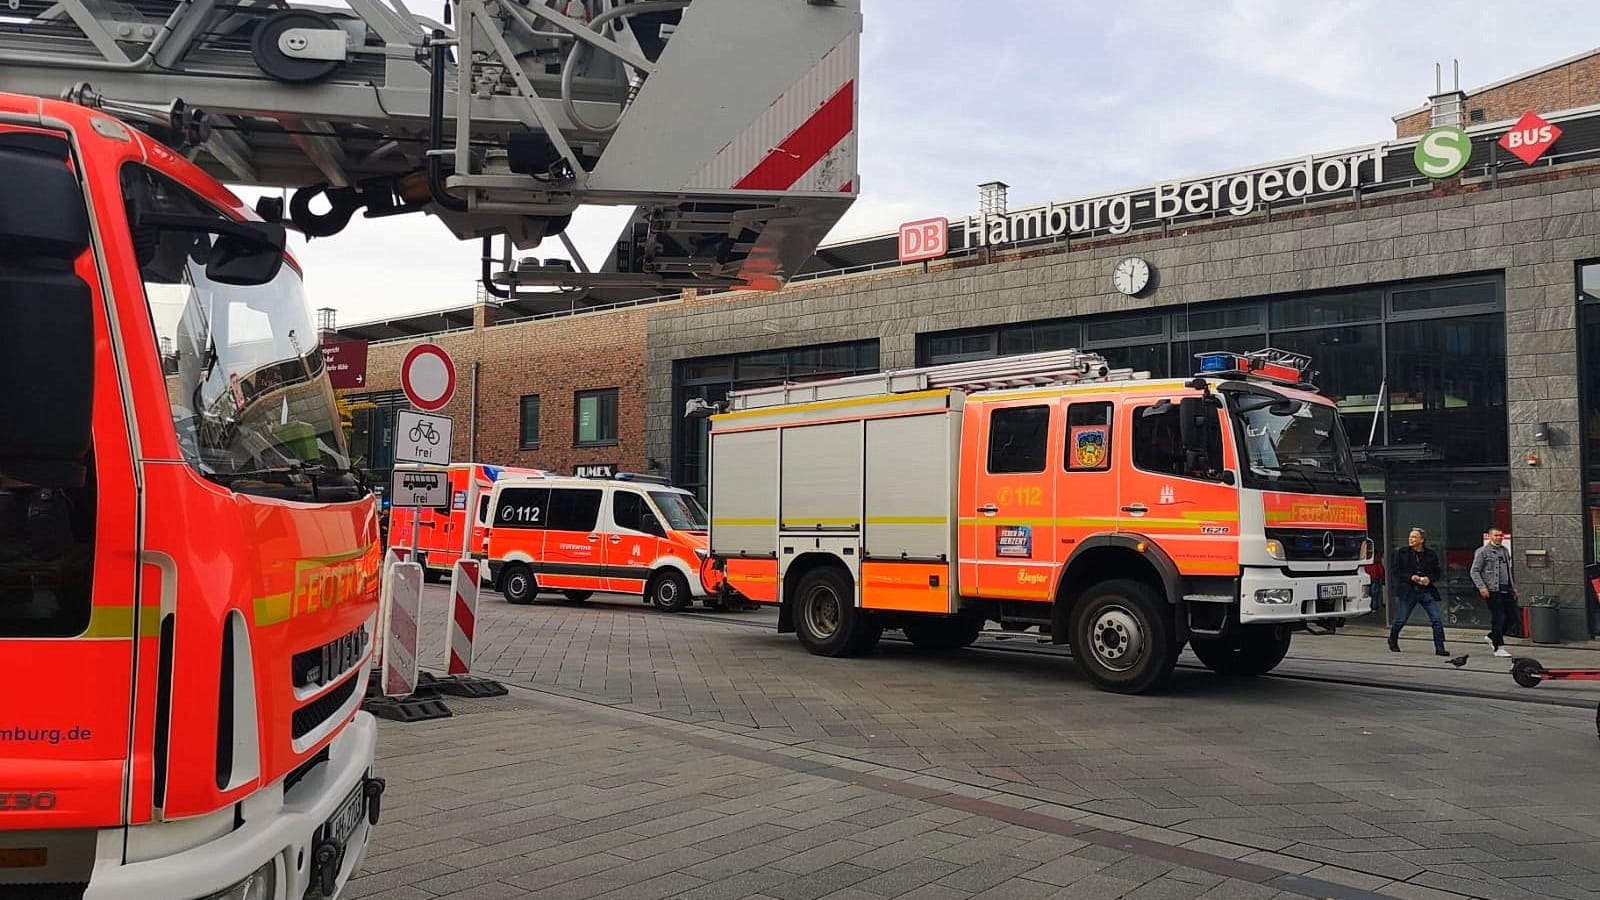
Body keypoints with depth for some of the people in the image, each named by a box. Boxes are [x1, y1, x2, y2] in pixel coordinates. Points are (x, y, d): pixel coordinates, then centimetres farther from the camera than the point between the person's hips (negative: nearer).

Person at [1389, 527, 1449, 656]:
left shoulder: (1431, 554, 4)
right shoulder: (1401, 553, -1)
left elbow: (1436, 573, 11)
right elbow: (1393, 572, -2)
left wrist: (1429, 578, -11)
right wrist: (1410, 577, -15)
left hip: (1426, 591, 2)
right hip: (1408, 591, -1)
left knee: (1437, 620, -6)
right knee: (1401, 620, 7)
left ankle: (1439, 648, 1)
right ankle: (1393, 642, 31)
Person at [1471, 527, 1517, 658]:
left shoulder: (1505, 550, 16)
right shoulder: (1483, 551, -5)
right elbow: (1475, 571, -7)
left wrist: (1513, 587, 19)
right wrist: (1481, 587, -16)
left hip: (1506, 589, 7)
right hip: (1492, 590, -7)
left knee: (1512, 615, 6)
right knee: (1498, 618, -4)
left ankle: (1493, 637, 25)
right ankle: (1499, 648, 4)